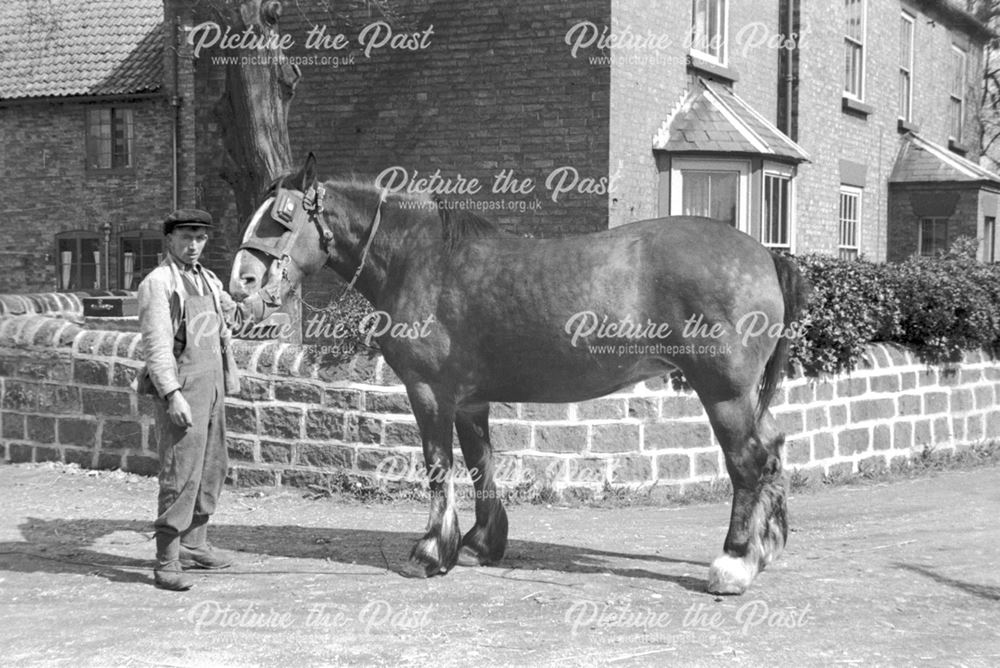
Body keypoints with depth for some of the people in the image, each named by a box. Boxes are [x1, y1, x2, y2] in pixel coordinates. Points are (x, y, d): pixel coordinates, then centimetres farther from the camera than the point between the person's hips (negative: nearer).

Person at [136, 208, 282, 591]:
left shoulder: (207, 279, 16)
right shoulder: (158, 283, -10)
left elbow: (234, 316, 33)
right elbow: (156, 345, -17)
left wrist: (269, 294, 24)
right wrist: (172, 394, -25)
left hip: (213, 387, 9)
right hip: (182, 390, -9)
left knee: (212, 469, 15)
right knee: (181, 475, -11)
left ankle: (193, 546, 28)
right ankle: (166, 562, -8)